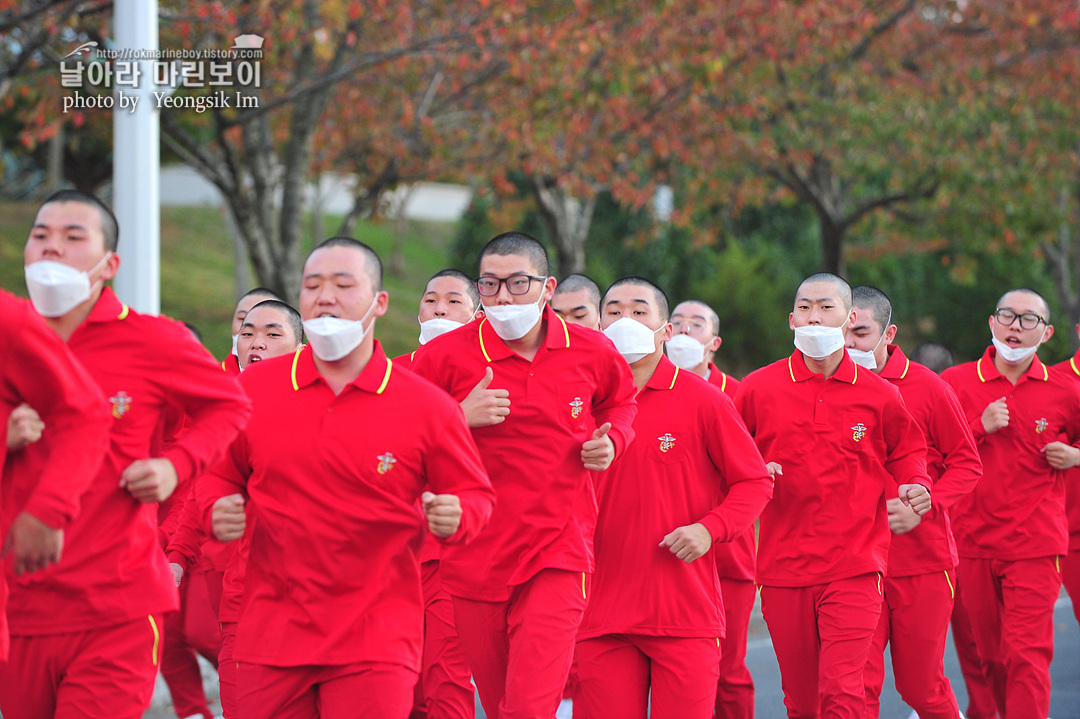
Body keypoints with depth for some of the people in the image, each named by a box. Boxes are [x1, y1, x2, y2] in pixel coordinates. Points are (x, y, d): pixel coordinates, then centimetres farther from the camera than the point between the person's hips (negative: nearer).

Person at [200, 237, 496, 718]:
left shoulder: (428, 407, -1)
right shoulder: (253, 387, 5)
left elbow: (475, 494, 6)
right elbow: (219, 474, 18)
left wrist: (456, 516, -16)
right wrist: (217, 508, -4)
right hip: (270, 638, 2)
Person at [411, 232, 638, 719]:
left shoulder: (592, 353, 1)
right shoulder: (447, 355, -6)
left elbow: (621, 400, 24)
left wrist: (611, 439, 3)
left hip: (558, 554, -1)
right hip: (476, 559, 1)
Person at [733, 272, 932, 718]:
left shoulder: (878, 395, 3)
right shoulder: (758, 389, 2)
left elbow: (906, 452, 19)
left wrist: (917, 486, -1)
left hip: (854, 567, -1)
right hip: (783, 567, 1)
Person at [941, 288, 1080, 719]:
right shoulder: (955, 383, 2)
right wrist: (981, 427, -11)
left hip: (1034, 544, -2)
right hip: (973, 541, 2)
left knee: (1026, 654, -10)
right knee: (991, 654, 10)